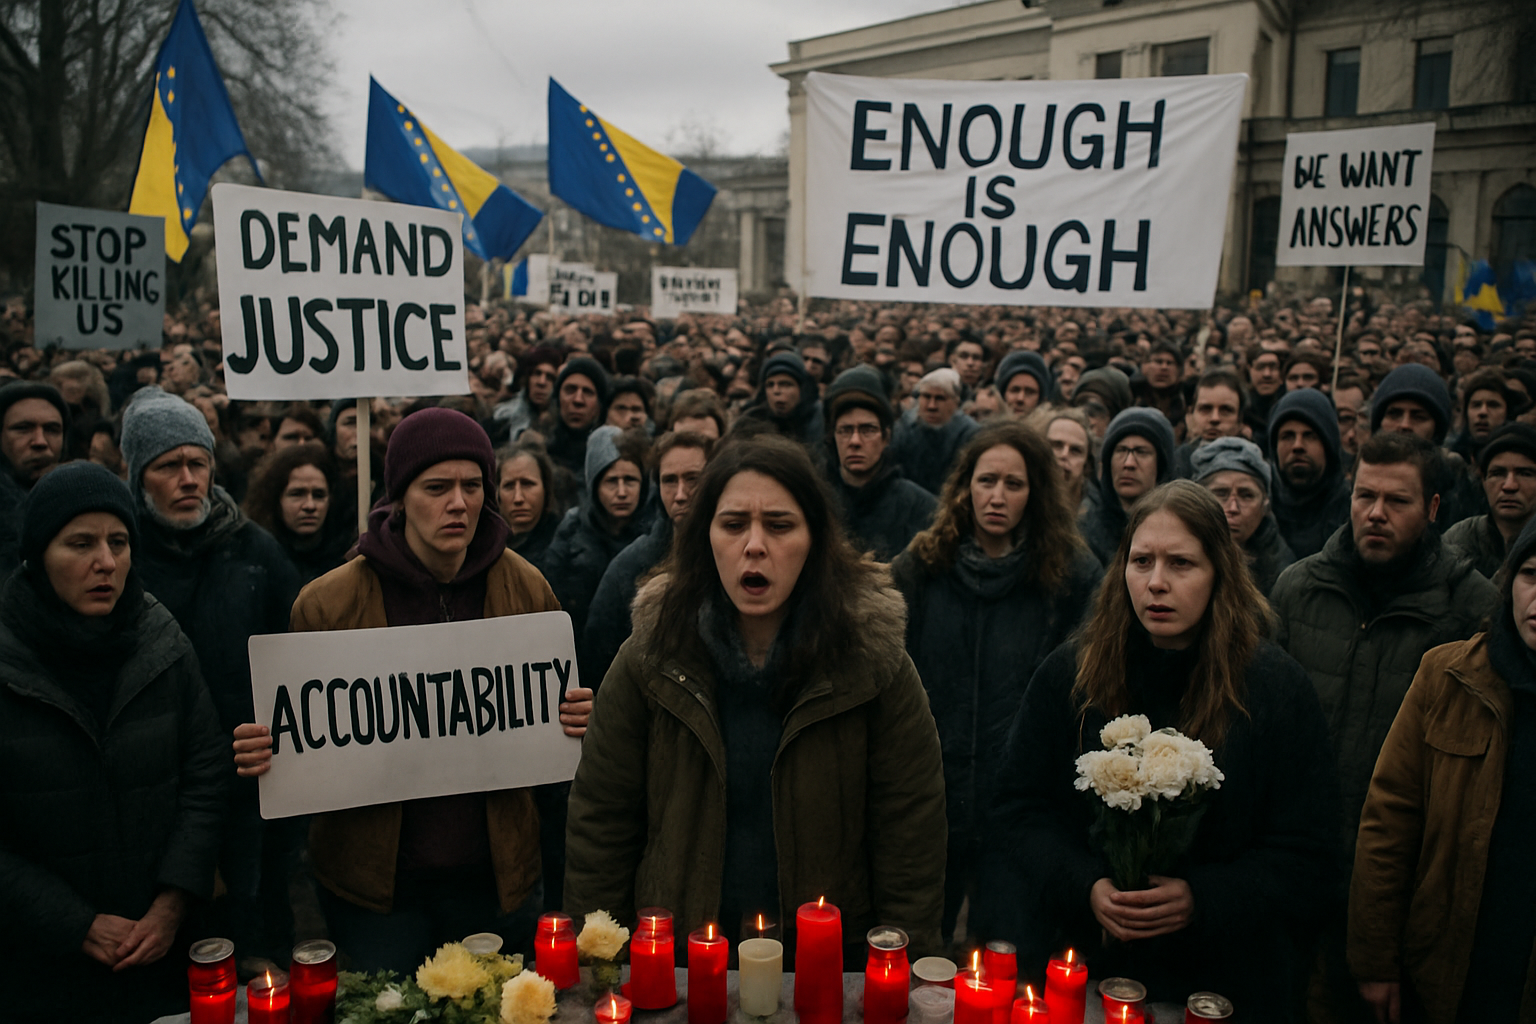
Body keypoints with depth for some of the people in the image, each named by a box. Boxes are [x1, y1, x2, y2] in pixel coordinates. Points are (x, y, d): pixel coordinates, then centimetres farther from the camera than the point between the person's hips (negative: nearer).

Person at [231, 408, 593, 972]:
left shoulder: (525, 589, -2)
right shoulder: (329, 601, -7)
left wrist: (578, 720, -11)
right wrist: (263, 752, -17)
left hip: (497, 872, 2)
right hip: (373, 878, -1)